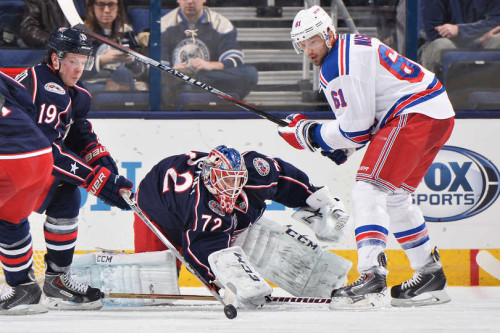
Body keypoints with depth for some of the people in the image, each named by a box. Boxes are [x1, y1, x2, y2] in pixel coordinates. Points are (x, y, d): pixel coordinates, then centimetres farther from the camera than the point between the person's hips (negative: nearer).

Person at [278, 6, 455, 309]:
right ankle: (430, 275, 28)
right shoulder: (353, 47, 19)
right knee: (395, 197, 21)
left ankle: (372, 276, -29)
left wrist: (309, 134, -4)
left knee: (369, 190, -16)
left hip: (416, 115, -11)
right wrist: (338, 147, 9)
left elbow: (356, 127, -15)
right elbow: (358, 120, 24)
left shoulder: (340, 64, -14)